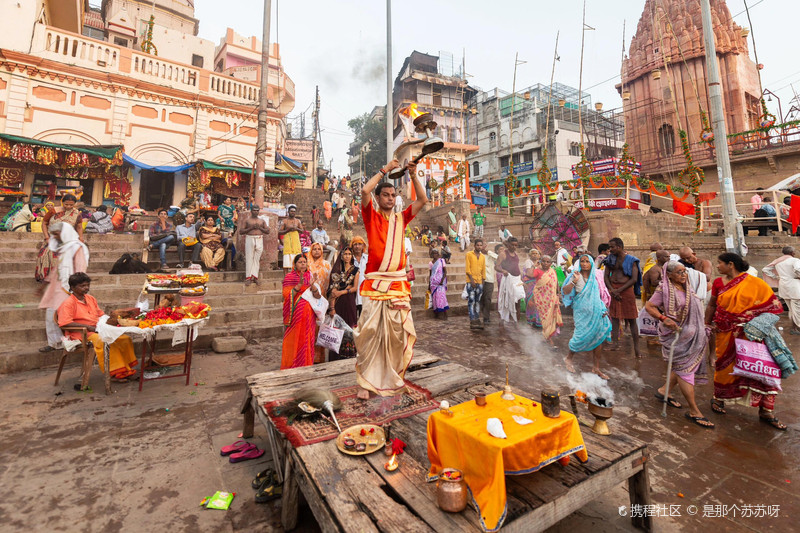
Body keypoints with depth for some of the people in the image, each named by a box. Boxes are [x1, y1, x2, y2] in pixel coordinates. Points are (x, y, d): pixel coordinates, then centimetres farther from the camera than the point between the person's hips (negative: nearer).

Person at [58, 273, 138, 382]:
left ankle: (126, 369, -9)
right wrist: (88, 327, -19)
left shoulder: (90, 298, 19)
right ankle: (113, 374, -27)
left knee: (125, 339, -14)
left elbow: (100, 314, 27)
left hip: (99, 330, 7)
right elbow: (64, 323, -15)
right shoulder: (68, 303, -4)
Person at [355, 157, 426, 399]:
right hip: (375, 283, -3)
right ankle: (366, 382, 5)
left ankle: (393, 378, 21)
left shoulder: (401, 219, 15)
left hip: (398, 283, 3)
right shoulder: (371, 216, 6)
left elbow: (422, 200, 10)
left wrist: (413, 175, 3)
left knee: (398, 332, 5)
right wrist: (384, 170, -1)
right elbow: (364, 190, -9)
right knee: (370, 332, -4)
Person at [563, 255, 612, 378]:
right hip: (582, 312, -6)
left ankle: (596, 367, 17)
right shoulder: (576, 276, -9)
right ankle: (569, 359, 18)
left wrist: (603, 309, 15)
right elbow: (565, 291, -19)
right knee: (582, 336, -8)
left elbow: (597, 295, 19)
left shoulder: (595, 277, 7)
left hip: (596, 311, 6)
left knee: (598, 337, 5)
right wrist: (574, 281, -32)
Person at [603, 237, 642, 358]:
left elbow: (634, 279, -10)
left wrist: (619, 290, -15)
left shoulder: (631, 260, -1)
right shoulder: (610, 259, 11)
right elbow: (606, 276, 7)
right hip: (613, 290, 4)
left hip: (626, 289, -4)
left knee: (631, 320, 2)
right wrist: (612, 290, -8)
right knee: (614, 319, 6)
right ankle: (615, 345, 12)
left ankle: (636, 349, 7)